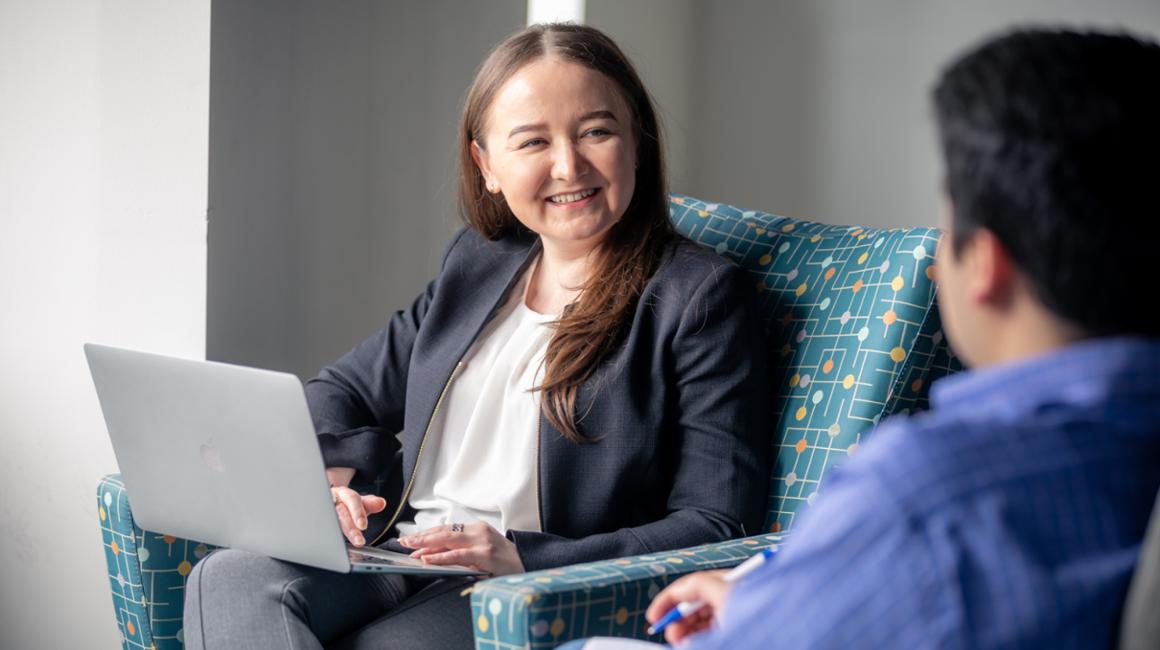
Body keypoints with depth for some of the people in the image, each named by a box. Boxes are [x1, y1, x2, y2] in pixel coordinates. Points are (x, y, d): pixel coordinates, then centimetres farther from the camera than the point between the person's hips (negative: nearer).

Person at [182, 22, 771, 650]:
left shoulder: (699, 294, -4)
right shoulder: (476, 262, 17)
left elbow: (716, 526, -10)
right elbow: (344, 392, 25)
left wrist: (523, 558, -20)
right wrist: (321, 480, 0)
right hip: (400, 566, 7)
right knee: (231, 579, -24)